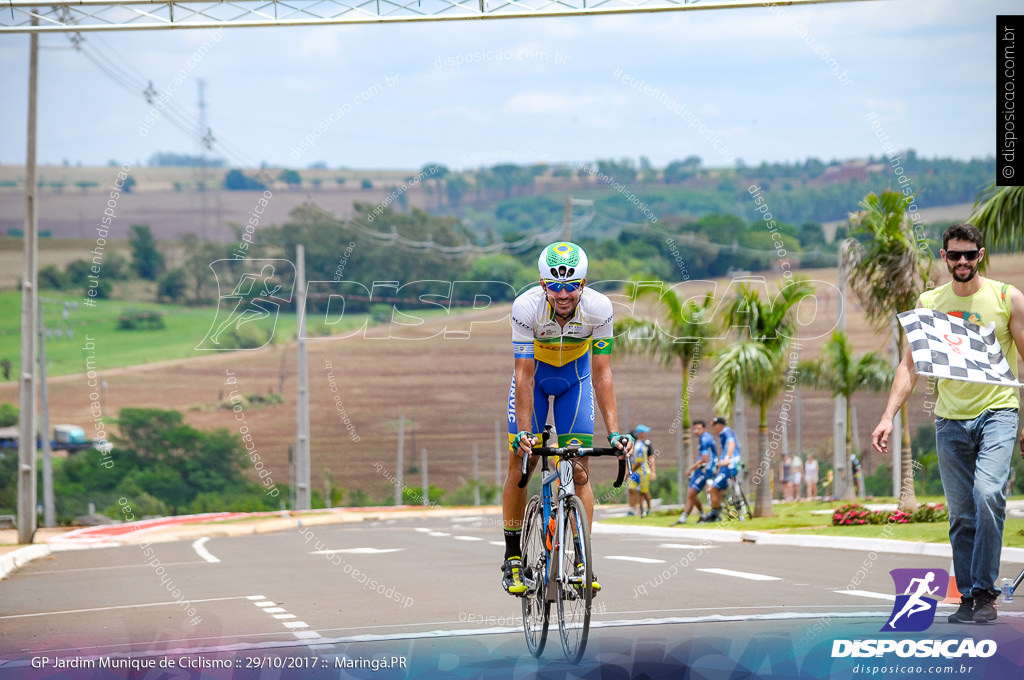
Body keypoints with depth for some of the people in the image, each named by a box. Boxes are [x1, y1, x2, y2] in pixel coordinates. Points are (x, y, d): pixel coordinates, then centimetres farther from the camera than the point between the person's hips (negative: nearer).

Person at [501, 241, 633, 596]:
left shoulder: (598, 308, -31)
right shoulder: (526, 307, -33)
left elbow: (602, 376, -27)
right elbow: (524, 377, -31)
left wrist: (614, 433, -33)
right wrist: (523, 433, -38)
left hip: (575, 376, 1)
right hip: (535, 375, -1)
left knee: (579, 470, -9)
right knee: (519, 466, -6)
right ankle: (512, 558, 6)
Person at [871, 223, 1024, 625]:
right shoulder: (929, 303, 9)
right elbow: (910, 365, 8)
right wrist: (888, 417, -3)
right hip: (950, 418, 3)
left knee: (987, 494, -22)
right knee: (961, 513, 3)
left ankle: (985, 592, -15)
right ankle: (967, 598, 10)